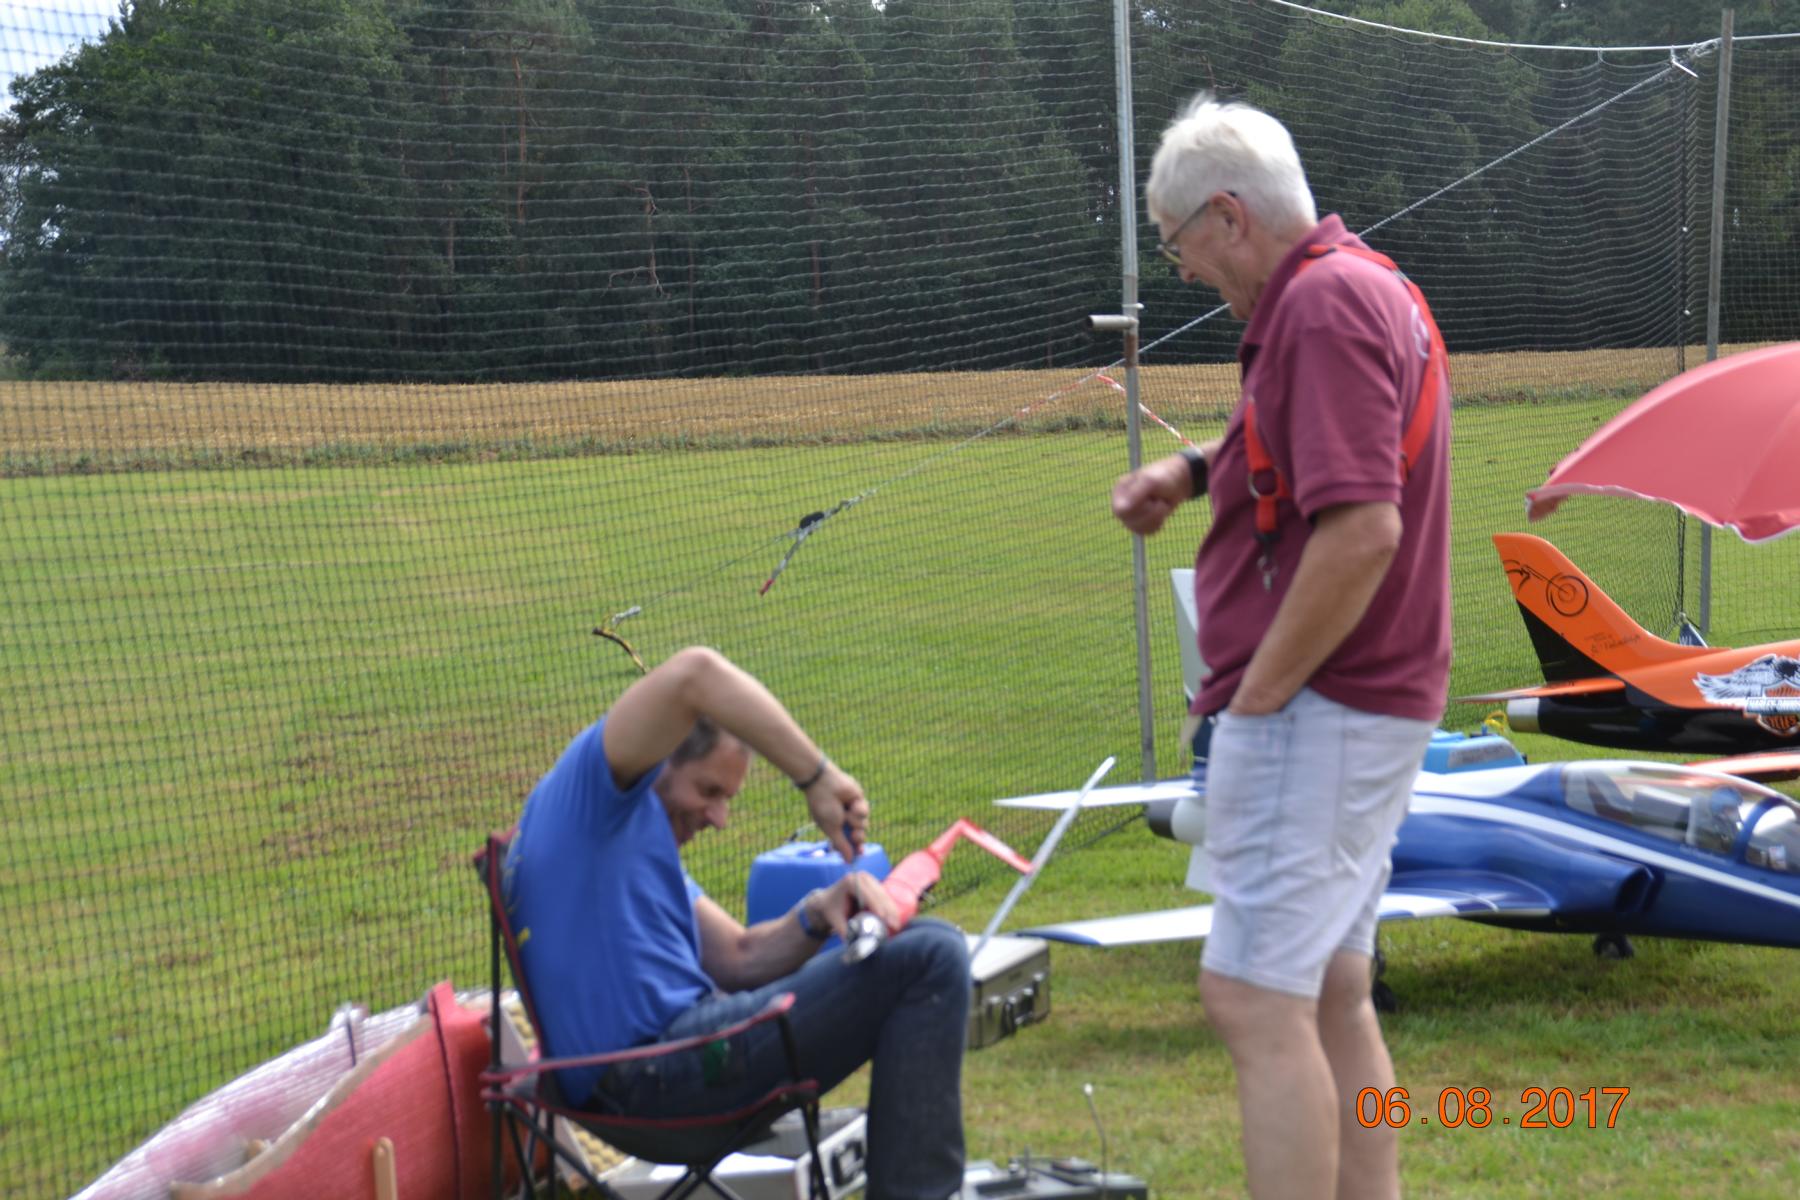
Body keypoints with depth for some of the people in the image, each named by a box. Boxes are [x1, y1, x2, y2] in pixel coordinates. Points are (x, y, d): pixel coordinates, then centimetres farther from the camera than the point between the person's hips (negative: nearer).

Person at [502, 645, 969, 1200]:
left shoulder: (641, 835, 25)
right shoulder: (586, 786, -3)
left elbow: (738, 959, 19)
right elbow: (696, 673, -21)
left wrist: (816, 916, -1)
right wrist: (817, 777, -16)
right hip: (656, 1067, -11)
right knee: (931, 959, -13)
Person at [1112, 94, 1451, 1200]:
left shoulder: (1322, 305, -18)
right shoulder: (1365, 285, 15)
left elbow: (1362, 530, -26)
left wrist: (1257, 692, -18)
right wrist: (1196, 473, 9)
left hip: (1313, 714, -11)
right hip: (1377, 705, 11)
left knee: (1255, 999, -9)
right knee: (1330, 997, 15)